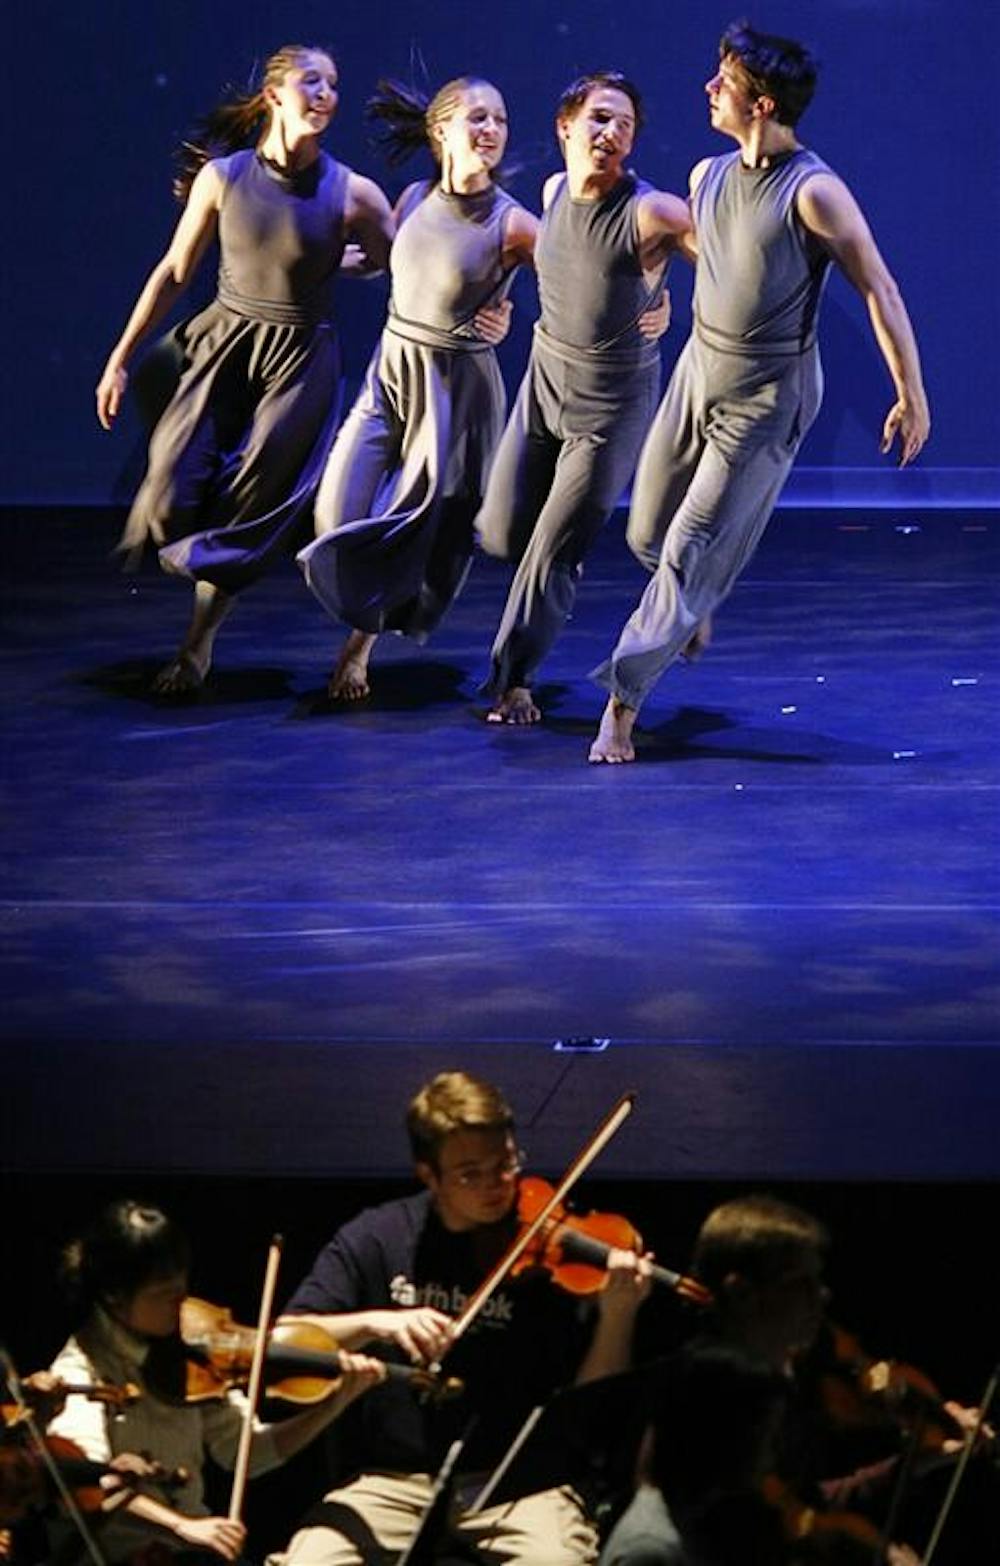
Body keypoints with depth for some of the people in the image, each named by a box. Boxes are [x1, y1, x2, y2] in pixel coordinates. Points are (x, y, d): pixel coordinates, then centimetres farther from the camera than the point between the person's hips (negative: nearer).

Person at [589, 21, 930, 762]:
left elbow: (879, 290, -16)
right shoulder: (708, 176, 0)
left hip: (766, 397, -7)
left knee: (691, 552, -7)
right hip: (699, 369, 7)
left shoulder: (813, 192, -21)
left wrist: (912, 394, -14)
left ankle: (623, 699, -1)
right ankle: (695, 605, 46)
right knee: (648, 533, 13)